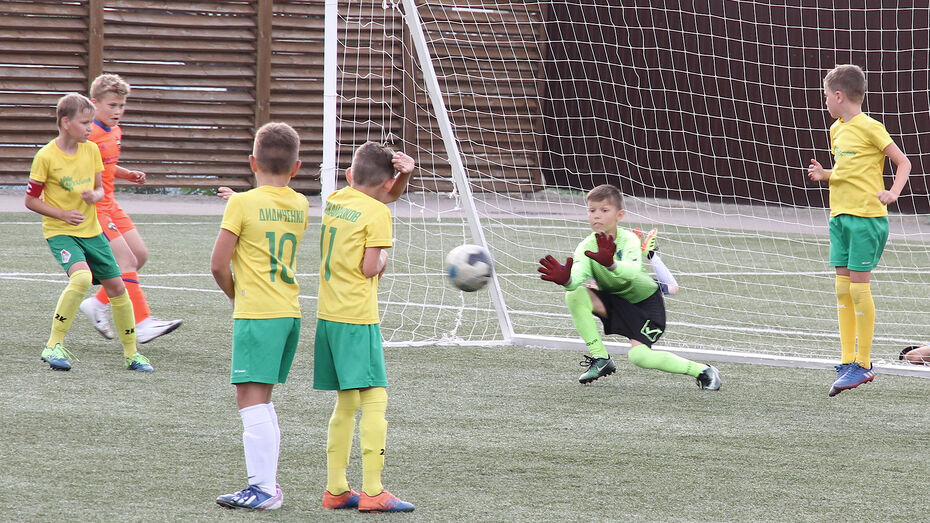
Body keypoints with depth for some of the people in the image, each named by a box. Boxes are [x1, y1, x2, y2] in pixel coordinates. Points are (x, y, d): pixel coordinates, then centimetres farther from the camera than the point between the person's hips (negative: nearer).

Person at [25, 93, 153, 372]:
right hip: (60, 232, -6)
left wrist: (95, 196, -10)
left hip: (91, 231, 6)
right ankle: (54, 346, -18)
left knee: (116, 287, 4)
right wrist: (62, 214, -18)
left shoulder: (91, 150, 2)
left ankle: (131, 353, 20)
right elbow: (31, 201, -6)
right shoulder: (46, 157, -13)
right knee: (81, 277, -30)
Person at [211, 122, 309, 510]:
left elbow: (218, 265, -9)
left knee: (251, 398, -8)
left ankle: (262, 488, -13)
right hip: (291, 313, 7)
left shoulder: (242, 204, -8)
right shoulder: (301, 206, 10)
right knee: (261, 399, 15)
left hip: (256, 315, -7)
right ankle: (268, 482, 15)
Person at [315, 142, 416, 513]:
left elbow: (388, 197, 26)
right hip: (357, 318, -8)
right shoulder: (377, 213, -10)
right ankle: (372, 492, -16)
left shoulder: (335, 199, 13)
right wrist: (385, 252, 4)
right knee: (375, 399, -9)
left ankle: (336, 489, 16)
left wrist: (404, 174, 8)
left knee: (347, 403, 15)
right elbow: (370, 268, -16)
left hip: (328, 315, 8)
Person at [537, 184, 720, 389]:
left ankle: (703, 371, -5)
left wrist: (611, 264, -68)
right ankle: (601, 359, -10)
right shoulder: (586, 247, -16)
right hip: (614, 301, 4)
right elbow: (576, 278, -35)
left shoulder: (628, 240, -25)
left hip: (646, 302, -4)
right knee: (574, 295, -22)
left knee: (638, 355, -24)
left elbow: (632, 271, -46)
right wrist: (565, 279, -59)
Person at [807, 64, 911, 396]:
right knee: (842, 289, 7)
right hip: (840, 216, 8)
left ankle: (863, 365, 2)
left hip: (866, 216, -8)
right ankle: (847, 363, 11)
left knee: (858, 288, -6)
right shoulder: (837, 129, 14)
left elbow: (903, 162, -7)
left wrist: (893, 192, -22)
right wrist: (824, 175, 8)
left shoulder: (869, 128, -10)